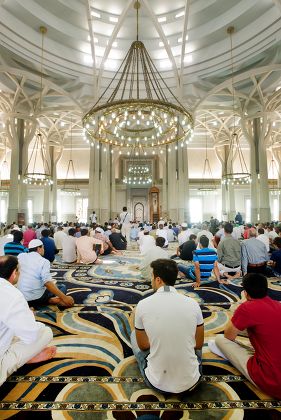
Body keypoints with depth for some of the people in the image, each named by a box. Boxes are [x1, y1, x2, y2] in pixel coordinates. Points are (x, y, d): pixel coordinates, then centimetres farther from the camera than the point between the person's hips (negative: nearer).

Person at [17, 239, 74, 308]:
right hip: (37, 297, -6)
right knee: (62, 287, 15)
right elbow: (47, 283, -24)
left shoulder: (21, 256, 2)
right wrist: (64, 298, -24)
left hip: (21, 298, 6)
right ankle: (51, 300, -16)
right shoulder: (44, 261, -13)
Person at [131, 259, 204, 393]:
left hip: (157, 382, -1)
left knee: (134, 335, 20)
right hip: (190, 382, 2)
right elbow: (199, 344, 3)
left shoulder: (143, 304, -16)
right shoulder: (193, 304, -11)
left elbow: (143, 345, -1)